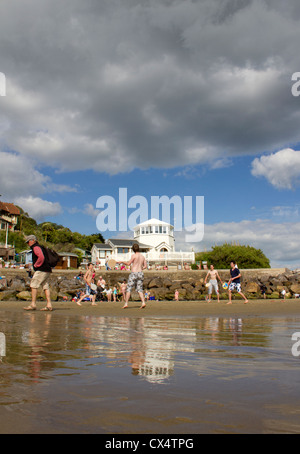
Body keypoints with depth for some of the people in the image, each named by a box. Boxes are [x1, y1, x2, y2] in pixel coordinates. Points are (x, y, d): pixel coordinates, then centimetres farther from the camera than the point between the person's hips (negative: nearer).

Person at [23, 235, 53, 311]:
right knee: (46, 287, 5)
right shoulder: (40, 247, 24)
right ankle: (49, 305, 0)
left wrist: (36, 265, -12)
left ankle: (33, 304, -11)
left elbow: (41, 257, -23)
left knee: (33, 285, -8)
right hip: (47, 270, 10)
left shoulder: (36, 247, -7)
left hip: (41, 270, -10)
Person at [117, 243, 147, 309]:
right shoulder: (142, 256, 10)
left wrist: (121, 262, 5)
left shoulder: (134, 255, -7)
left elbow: (128, 264, -7)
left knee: (129, 289, 2)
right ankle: (143, 302, -9)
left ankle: (126, 303, 1)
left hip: (134, 273, -5)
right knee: (139, 289, 7)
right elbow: (145, 266, 10)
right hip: (141, 274, 5)